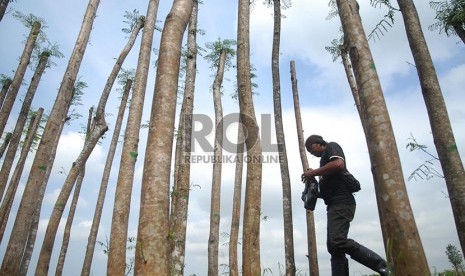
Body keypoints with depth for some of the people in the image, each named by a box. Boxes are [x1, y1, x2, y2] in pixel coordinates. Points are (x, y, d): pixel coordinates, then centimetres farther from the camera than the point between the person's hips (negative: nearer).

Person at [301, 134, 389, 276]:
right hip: (334, 205, 10)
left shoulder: (331, 147, 4)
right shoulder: (325, 158, 30)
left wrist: (313, 172, -10)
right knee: (333, 246, 2)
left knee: (338, 241, -23)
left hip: (341, 203, -10)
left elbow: (338, 164, -18)